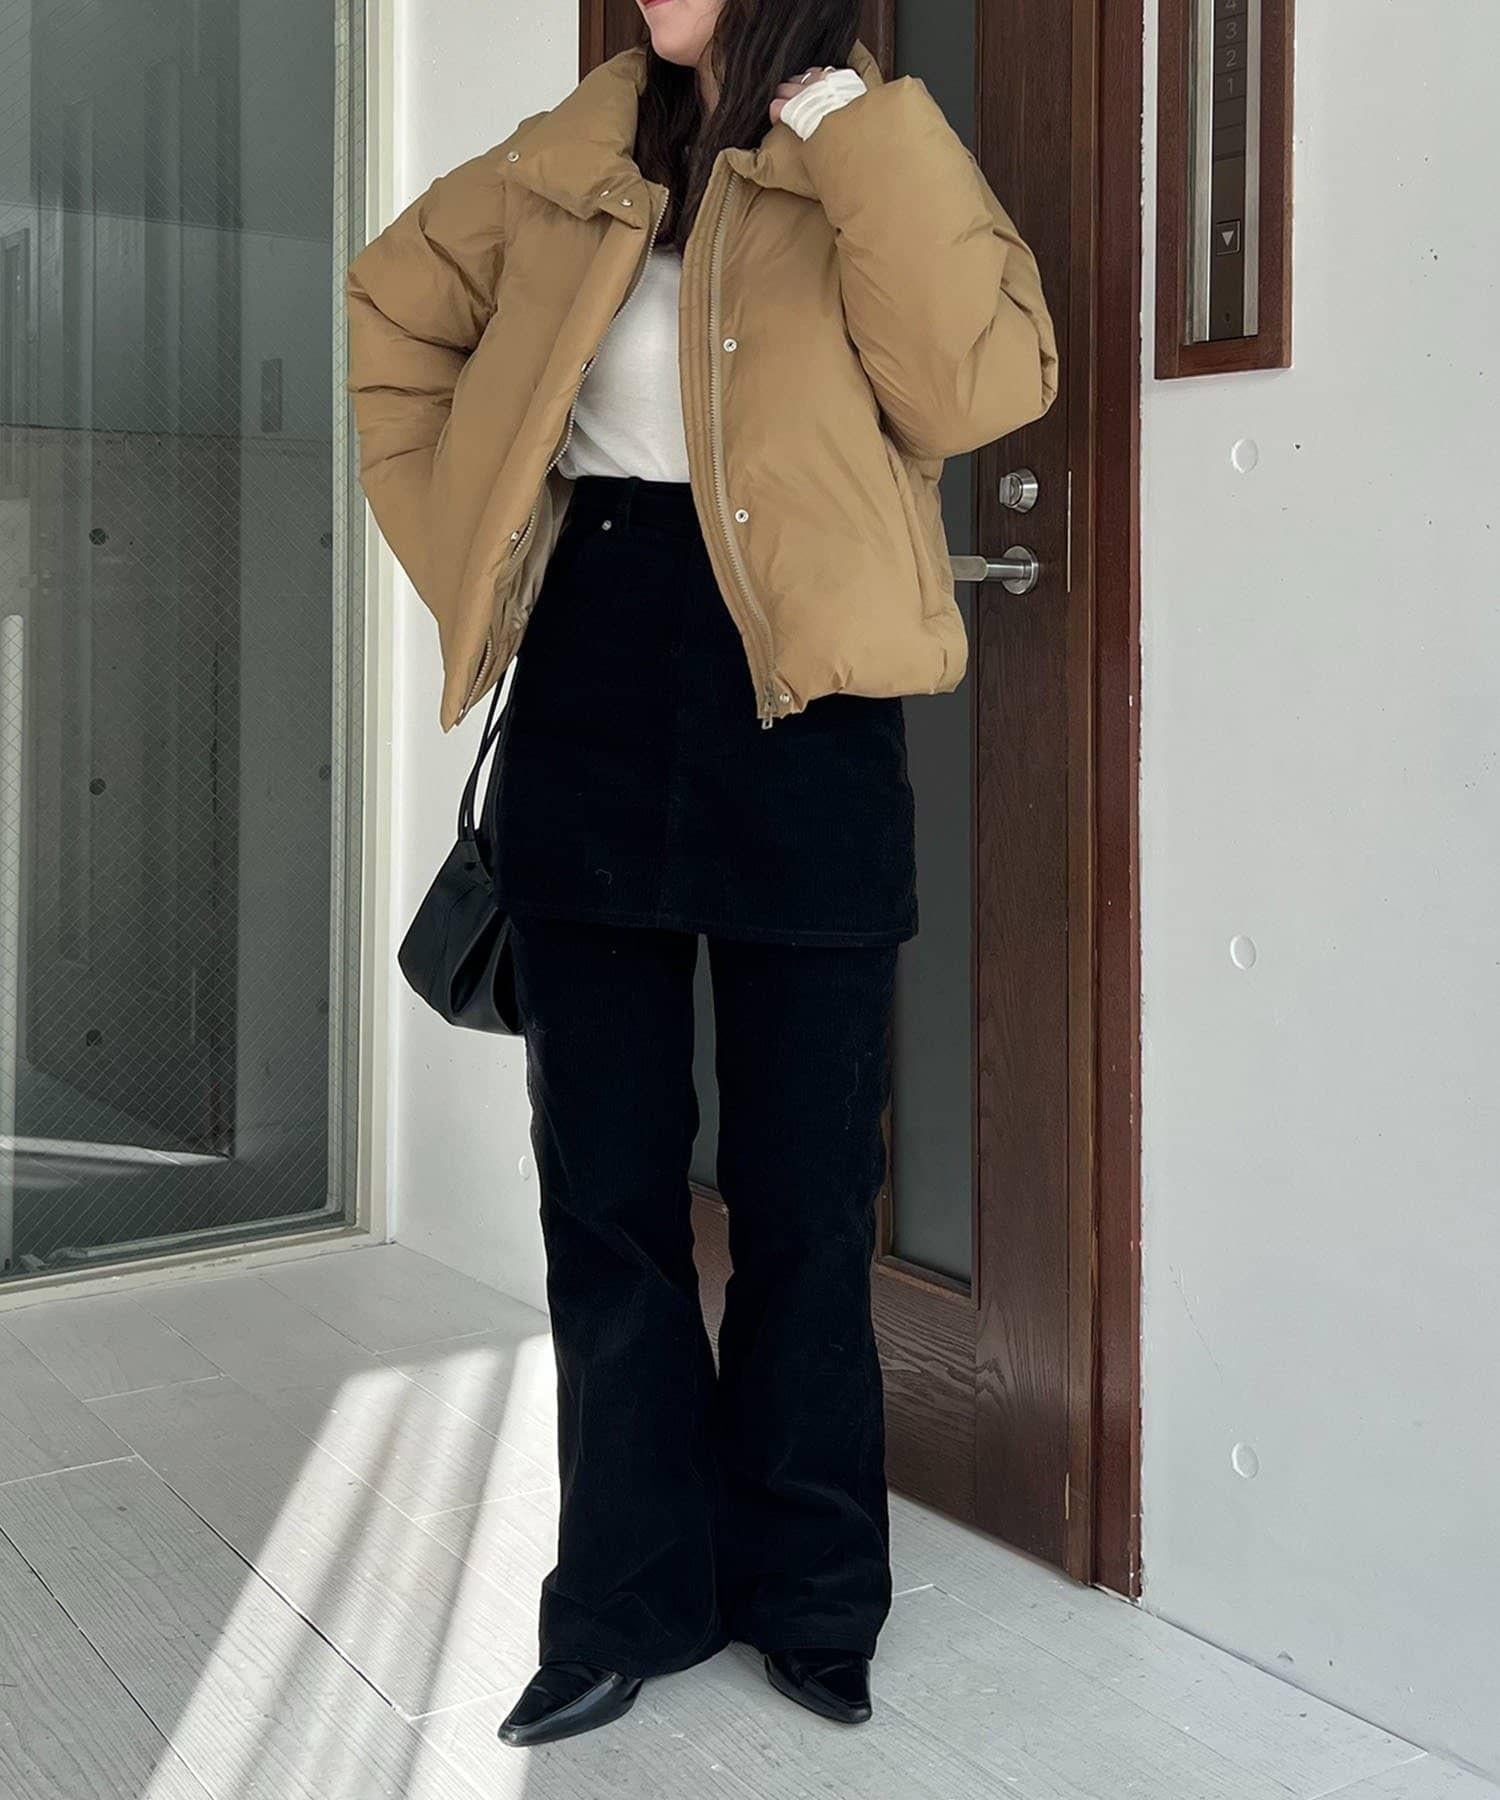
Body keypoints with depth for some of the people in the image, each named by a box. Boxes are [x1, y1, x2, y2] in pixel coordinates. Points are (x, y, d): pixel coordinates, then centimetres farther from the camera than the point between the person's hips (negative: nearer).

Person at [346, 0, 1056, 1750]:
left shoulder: (875, 153, 3)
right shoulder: (578, 155, 11)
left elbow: (981, 382, -14)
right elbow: (395, 304, 24)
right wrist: (464, 537, 13)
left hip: (792, 705, -3)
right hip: (589, 700, 3)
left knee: (803, 1186, 5)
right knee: (605, 1179, 8)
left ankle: (810, 1595, 24)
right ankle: (633, 1593, 23)